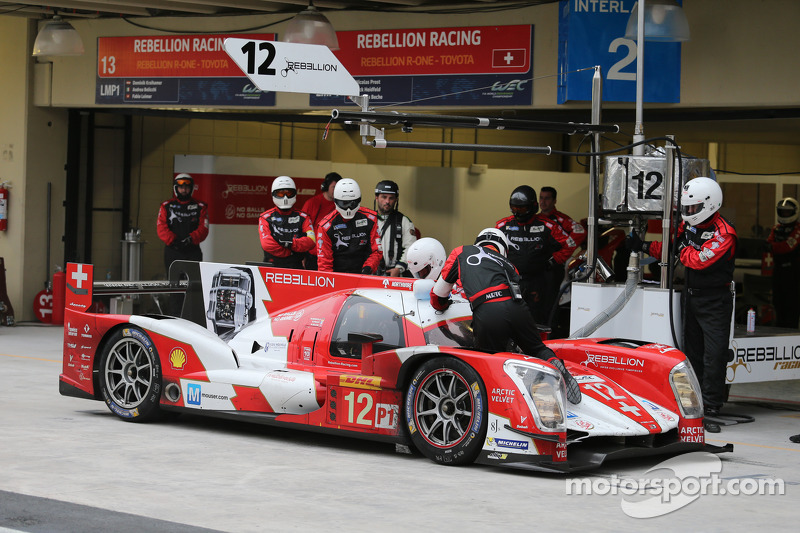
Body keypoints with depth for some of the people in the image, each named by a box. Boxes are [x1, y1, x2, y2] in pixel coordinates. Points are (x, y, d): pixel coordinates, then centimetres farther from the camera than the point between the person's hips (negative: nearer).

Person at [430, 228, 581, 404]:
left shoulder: (461, 252, 27)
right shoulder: (507, 264, 34)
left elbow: (440, 291, 29)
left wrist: (441, 306, 51)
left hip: (485, 313, -3)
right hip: (516, 308, 3)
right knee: (537, 349, 24)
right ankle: (554, 364, -7)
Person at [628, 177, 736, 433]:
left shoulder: (723, 233, -19)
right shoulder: (688, 224, 6)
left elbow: (699, 260, -26)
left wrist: (682, 247, -11)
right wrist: (643, 246, 7)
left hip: (715, 299, -8)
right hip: (691, 296, 8)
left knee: (714, 354, -9)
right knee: (691, 352, 12)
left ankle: (711, 410, -6)